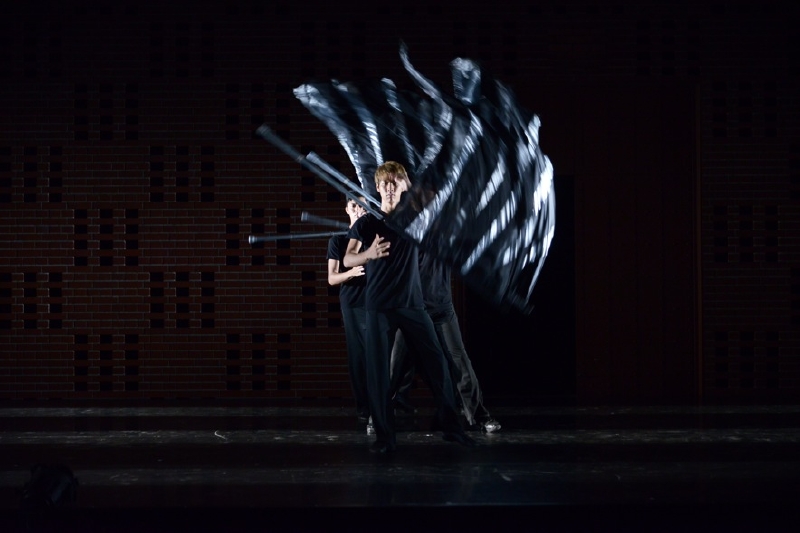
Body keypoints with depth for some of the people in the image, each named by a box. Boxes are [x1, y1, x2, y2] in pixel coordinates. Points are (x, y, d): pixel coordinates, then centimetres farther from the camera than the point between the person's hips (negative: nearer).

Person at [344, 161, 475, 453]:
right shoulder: (365, 223, 0)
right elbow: (347, 259, -8)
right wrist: (367, 254, -28)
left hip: (412, 303, 2)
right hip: (379, 307, -2)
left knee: (436, 362, -2)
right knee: (377, 369, -5)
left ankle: (450, 426, 8)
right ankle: (384, 435, 2)